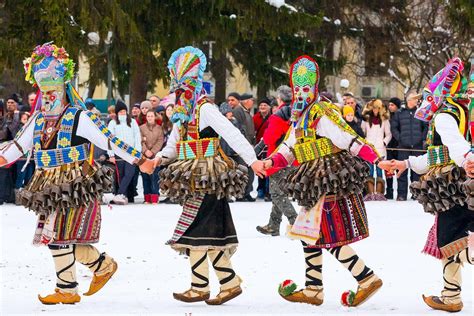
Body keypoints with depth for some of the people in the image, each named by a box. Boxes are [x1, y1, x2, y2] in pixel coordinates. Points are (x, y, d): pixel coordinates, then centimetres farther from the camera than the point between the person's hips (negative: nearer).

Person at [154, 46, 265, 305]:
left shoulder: (205, 108, -14)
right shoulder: (184, 111, 14)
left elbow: (231, 134, -20)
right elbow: (175, 143, 18)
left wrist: (252, 160, -26)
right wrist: (160, 157, -1)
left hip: (207, 179, -9)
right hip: (195, 179, 9)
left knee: (193, 233, -7)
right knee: (210, 235, 10)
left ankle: (200, 288, -1)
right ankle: (230, 283, 14)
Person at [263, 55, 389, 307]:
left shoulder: (321, 115, -14)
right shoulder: (299, 119, 15)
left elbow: (349, 139, -23)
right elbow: (288, 150, 17)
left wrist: (377, 161, -30)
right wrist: (271, 161, -4)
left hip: (331, 184, -10)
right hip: (318, 186, 10)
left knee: (331, 239, -10)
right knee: (309, 235, 13)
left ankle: (367, 279, -4)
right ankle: (312, 290, 19)